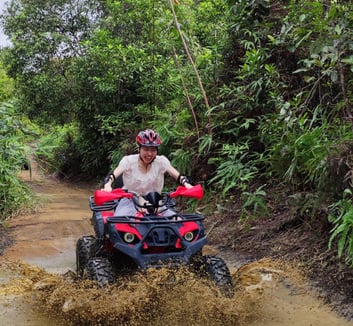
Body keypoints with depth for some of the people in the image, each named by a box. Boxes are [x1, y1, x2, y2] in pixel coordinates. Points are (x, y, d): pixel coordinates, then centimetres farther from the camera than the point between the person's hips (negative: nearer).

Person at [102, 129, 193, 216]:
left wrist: (187, 184, -38)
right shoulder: (129, 160, -10)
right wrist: (107, 186, -46)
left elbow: (178, 176, -16)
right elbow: (113, 175, -23)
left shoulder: (161, 161, -5)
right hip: (130, 200, -2)